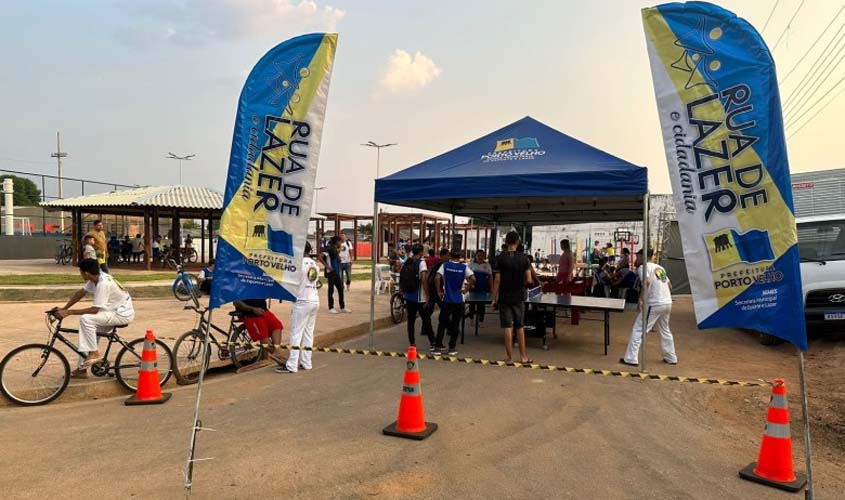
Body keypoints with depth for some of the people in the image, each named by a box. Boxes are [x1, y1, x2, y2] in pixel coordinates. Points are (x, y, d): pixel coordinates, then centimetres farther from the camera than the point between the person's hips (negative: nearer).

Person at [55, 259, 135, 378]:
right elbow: (81, 293, 10)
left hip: (123, 314, -10)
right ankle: (81, 369, 16)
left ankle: (94, 352, -10)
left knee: (85, 319, -24)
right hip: (114, 311, 10)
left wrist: (68, 312, -22)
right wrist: (63, 309, 5)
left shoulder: (103, 284, -27)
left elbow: (94, 309, -26)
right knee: (89, 333, 7)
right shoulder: (97, 277, 0)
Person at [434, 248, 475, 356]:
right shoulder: (464, 267, -2)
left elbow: (437, 278, -15)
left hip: (446, 300, 0)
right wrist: (466, 289, -3)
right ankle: (452, 348, 13)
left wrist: (439, 292, -4)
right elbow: (473, 279, -16)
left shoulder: (445, 265, -2)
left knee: (442, 324, 9)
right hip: (459, 301, 0)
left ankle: (437, 348, 8)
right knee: (455, 324, 9)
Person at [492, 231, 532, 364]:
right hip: (519, 297, 2)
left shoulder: (500, 258, -8)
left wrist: (494, 299, -3)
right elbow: (528, 279, -5)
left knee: (507, 327, 3)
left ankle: (510, 357, 7)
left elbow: (497, 280, -9)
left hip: (504, 298, -2)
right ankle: (523, 356, 19)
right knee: (520, 327, 13)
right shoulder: (523, 258, -3)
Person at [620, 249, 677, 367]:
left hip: (654, 304, -8)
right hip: (668, 303, 8)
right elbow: (669, 285, 21)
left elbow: (647, 282, -22)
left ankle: (631, 359, -6)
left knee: (638, 330, -3)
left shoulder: (643, 267, -4)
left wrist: (641, 299, -21)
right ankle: (671, 358, 31)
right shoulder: (660, 267, 19)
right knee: (665, 331, 24)